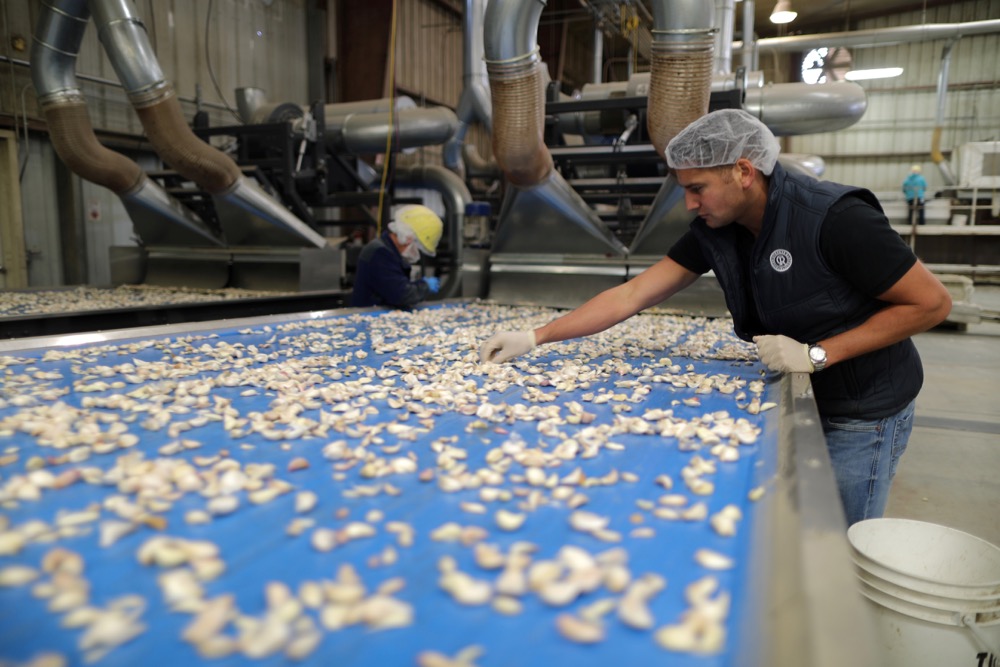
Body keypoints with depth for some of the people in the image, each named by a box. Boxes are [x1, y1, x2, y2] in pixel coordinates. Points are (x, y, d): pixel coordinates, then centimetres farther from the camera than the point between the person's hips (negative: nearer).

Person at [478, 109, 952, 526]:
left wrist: (818, 354, -24)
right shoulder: (714, 231, -6)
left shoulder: (835, 219, -24)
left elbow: (931, 303, -17)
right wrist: (535, 337, -15)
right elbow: (632, 295, -9)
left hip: (861, 415, -5)